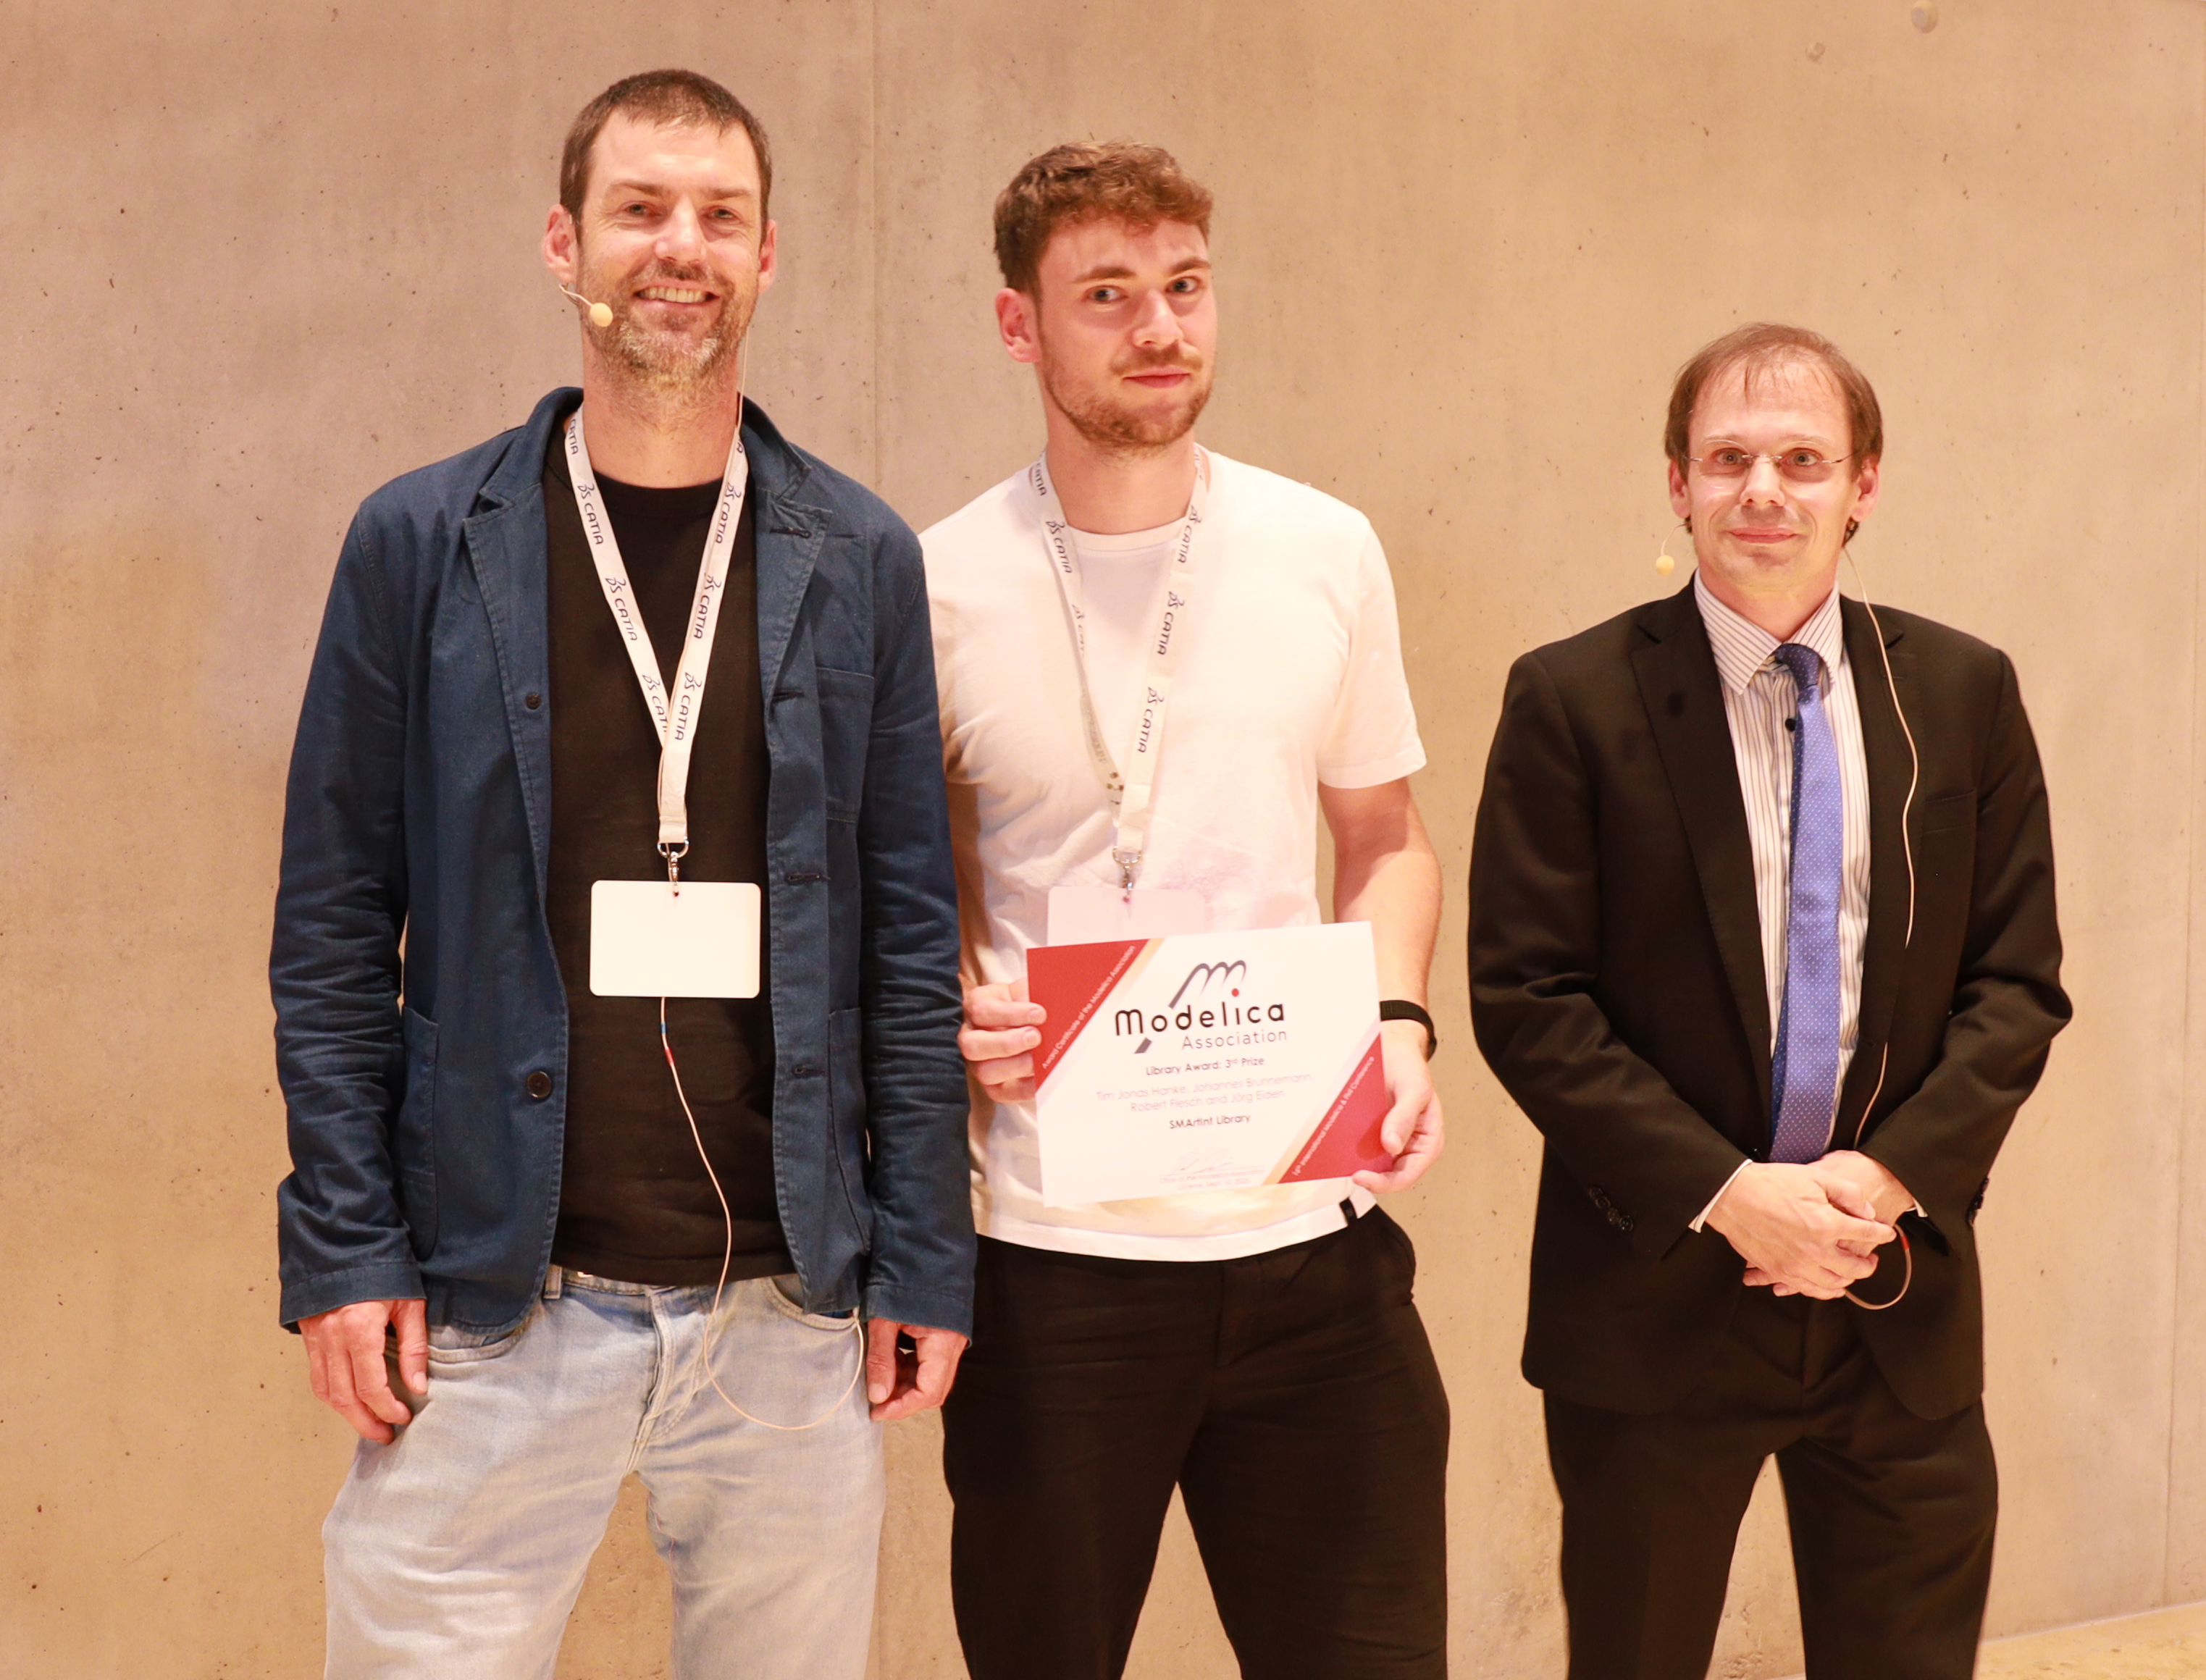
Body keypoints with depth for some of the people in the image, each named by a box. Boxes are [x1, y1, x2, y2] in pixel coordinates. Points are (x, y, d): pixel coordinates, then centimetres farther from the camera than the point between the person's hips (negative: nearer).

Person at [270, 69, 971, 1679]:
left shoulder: (859, 562, 5)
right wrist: (344, 1247, -4)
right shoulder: (421, 544, 1)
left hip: (793, 1303, 2)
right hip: (497, 1297, -1)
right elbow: (336, 929, 2)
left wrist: (926, 1255, 2)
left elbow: (908, 932, 5)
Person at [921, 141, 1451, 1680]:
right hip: (1054, 1255, -2)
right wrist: (941, 1007, -12)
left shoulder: (1324, 552, 3)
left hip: (1309, 1230, 2)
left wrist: (1399, 1025, -4)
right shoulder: (940, 590, -3)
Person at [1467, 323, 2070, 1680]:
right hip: (1655, 1301, -2)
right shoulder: (1574, 700, -5)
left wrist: (1894, 1174, -11)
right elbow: (1524, 998, -9)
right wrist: (1723, 1192, -15)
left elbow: (2019, 980, 4)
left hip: (1900, 1307, 3)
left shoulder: (1966, 693, 4)